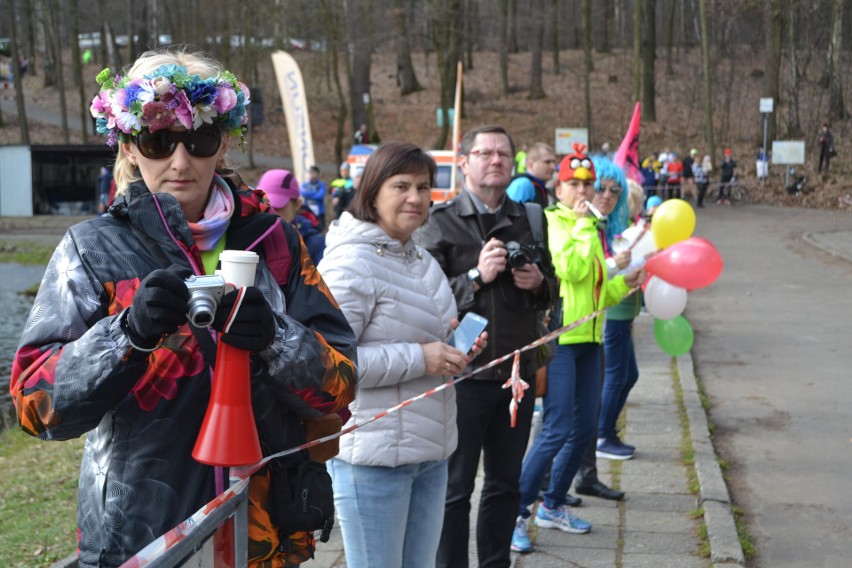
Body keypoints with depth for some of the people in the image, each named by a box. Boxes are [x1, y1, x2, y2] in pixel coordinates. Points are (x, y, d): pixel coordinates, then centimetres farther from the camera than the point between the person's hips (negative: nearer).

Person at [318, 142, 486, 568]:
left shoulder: (421, 259, 14)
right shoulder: (352, 262, -15)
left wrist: (453, 347, 5)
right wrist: (418, 358, -22)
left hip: (430, 450, 9)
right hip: (373, 455, -9)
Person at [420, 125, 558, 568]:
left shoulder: (528, 220, 10)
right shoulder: (441, 221, -6)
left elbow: (551, 289, 18)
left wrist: (537, 282, -3)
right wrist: (477, 277, -22)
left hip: (517, 370, 5)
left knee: (505, 482, 16)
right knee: (455, 486, 5)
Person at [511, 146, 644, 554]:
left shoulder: (591, 229, 18)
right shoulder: (551, 222, -7)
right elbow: (571, 269, -22)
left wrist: (624, 283, 8)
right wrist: (583, 224, -14)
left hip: (587, 338, 8)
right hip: (557, 337, -8)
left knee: (585, 429, 10)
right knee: (558, 429, -13)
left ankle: (553, 506, 25)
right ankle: (516, 513, -5)